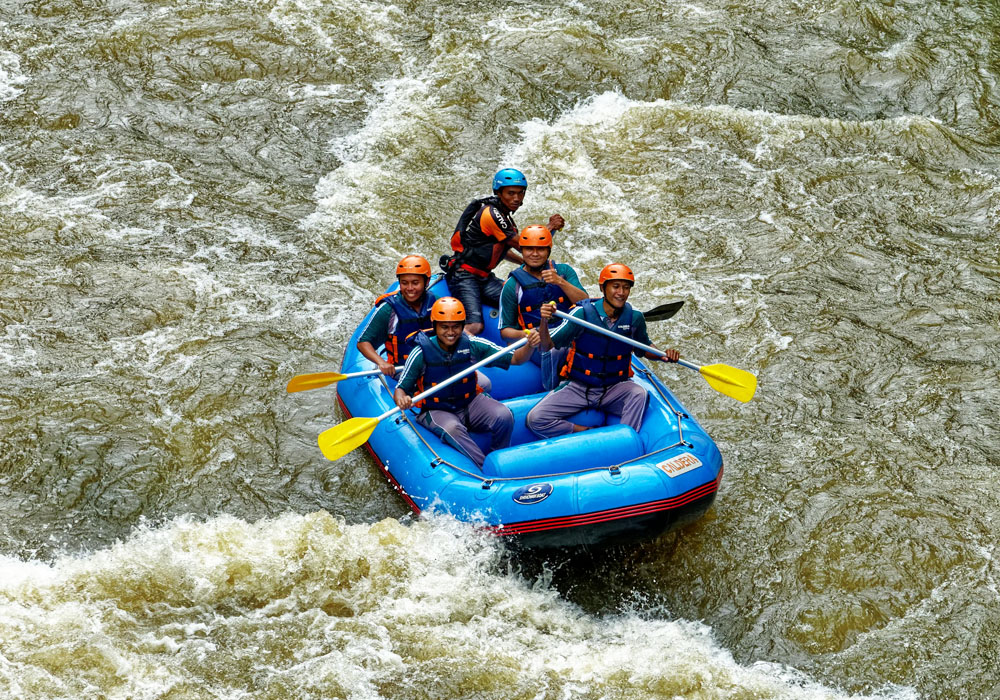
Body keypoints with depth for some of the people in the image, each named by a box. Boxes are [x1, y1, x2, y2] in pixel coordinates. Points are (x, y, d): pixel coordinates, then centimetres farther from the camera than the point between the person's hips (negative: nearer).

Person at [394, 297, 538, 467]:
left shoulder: (473, 345, -6)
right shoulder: (421, 353, -12)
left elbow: (514, 358, -4)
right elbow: (401, 388, -9)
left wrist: (529, 347, -26)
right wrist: (401, 400, -33)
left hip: (471, 403, 3)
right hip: (437, 411, -3)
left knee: (504, 416, -25)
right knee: (452, 429, -37)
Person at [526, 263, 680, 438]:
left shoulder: (634, 318, -5)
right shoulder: (583, 313, -14)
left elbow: (644, 349, 15)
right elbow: (547, 344, -14)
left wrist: (663, 356, -6)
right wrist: (544, 321, -34)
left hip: (614, 390, 1)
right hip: (577, 388, -1)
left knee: (638, 393, -33)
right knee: (535, 419, -22)